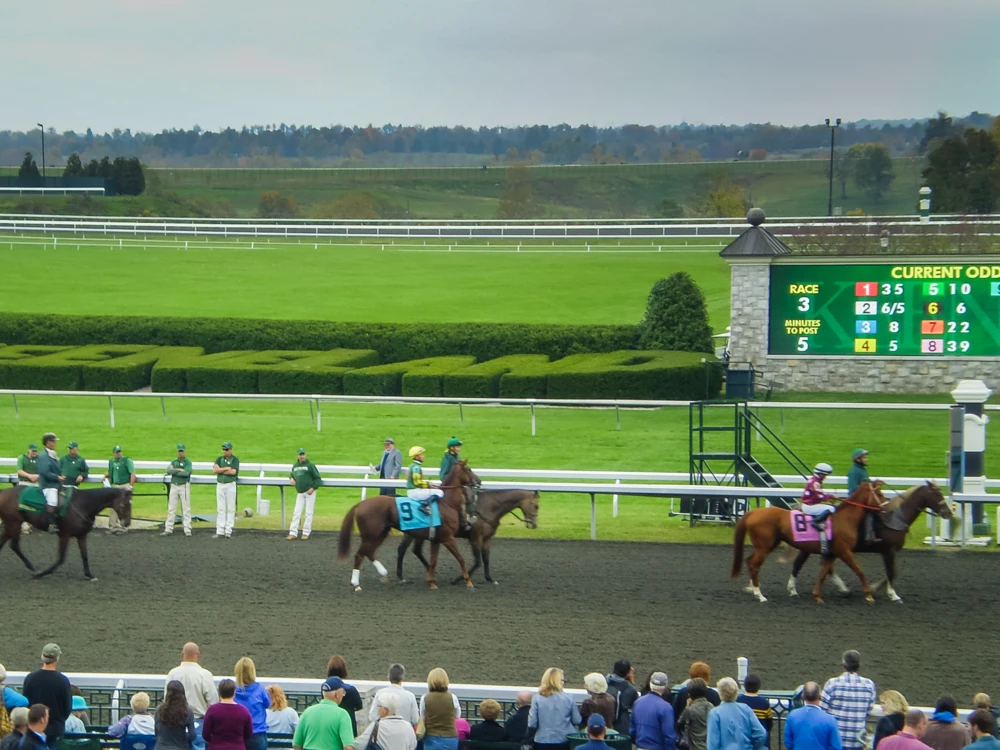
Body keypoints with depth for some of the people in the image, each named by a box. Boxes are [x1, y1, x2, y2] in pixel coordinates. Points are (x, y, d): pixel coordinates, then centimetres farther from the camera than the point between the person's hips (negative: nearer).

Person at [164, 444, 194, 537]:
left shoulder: (188, 462, -2)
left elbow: (186, 473, -19)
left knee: (186, 509, -3)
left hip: (184, 486, -4)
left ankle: (187, 530, 0)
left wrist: (174, 472, -12)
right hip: (174, 486, 4)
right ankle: (168, 529, 7)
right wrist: (179, 470, -16)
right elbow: (169, 470, -6)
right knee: (171, 509, 4)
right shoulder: (174, 462, 11)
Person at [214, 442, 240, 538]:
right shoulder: (219, 459, 11)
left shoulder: (235, 460, -1)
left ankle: (228, 531, -1)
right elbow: (215, 469, -4)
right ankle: (220, 531, 2)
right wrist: (226, 468, -12)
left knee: (231, 509, -3)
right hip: (220, 485, 4)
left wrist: (220, 471, -8)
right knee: (220, 509, 2)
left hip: (230, 486, -4)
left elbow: (233, 472, -16)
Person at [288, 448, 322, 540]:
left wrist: (313, 488, -16)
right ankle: (293, 533, 0)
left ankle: (306, 533, 5)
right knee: (296, 513, 0)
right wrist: (291, 478, 5)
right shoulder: (295, 466, 11)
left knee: (309, 513, -1)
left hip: (309, 492, -5)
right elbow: (292, 474, 29)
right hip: (300, 493, 5)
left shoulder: (310, 465, -6)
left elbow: (318, 478, -5)